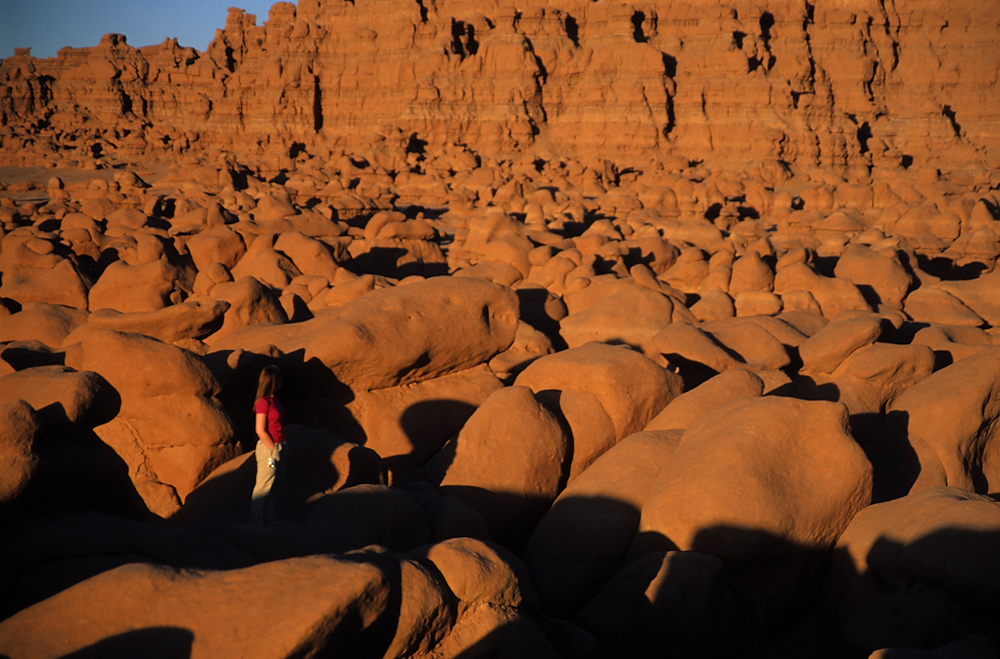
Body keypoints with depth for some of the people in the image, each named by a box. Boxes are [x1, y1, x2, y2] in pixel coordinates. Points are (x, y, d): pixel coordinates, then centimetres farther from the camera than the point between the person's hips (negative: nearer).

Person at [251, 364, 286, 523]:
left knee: (274, 486, 14)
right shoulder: (263, 402, -16)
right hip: (268, 448, -8)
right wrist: (274, 448, -11)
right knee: (263, 486, 0)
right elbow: (260, 430, -17)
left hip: (277, 447, 8)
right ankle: (255, 520, 10)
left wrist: (280, 448, 11)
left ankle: (267, 518, 23)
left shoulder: (274, 399, 9)